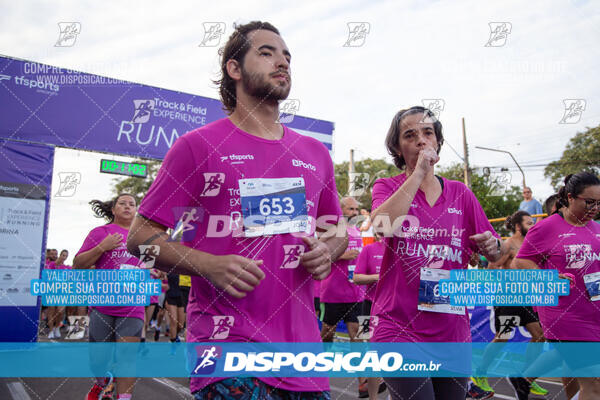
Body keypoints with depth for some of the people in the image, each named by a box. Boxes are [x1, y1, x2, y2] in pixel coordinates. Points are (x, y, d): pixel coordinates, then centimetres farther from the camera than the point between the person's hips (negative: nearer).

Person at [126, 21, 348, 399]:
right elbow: (140, 236, -2)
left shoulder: (316, 153, 11)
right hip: (227, 343, -4)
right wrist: (208, 265, -18)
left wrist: (327, 250, 0)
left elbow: (336, 226, 24)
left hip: (301, 341, 5)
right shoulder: (197, 145, -2)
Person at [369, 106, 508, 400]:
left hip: (452, 330, 4)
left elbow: (495, 253, 14)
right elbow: (382, 223, -21)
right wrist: (418, 172, -16)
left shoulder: (461, 194, 9)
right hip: (400, 328, -3)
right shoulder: (388, 187, 2)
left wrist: (493, 247, -10)